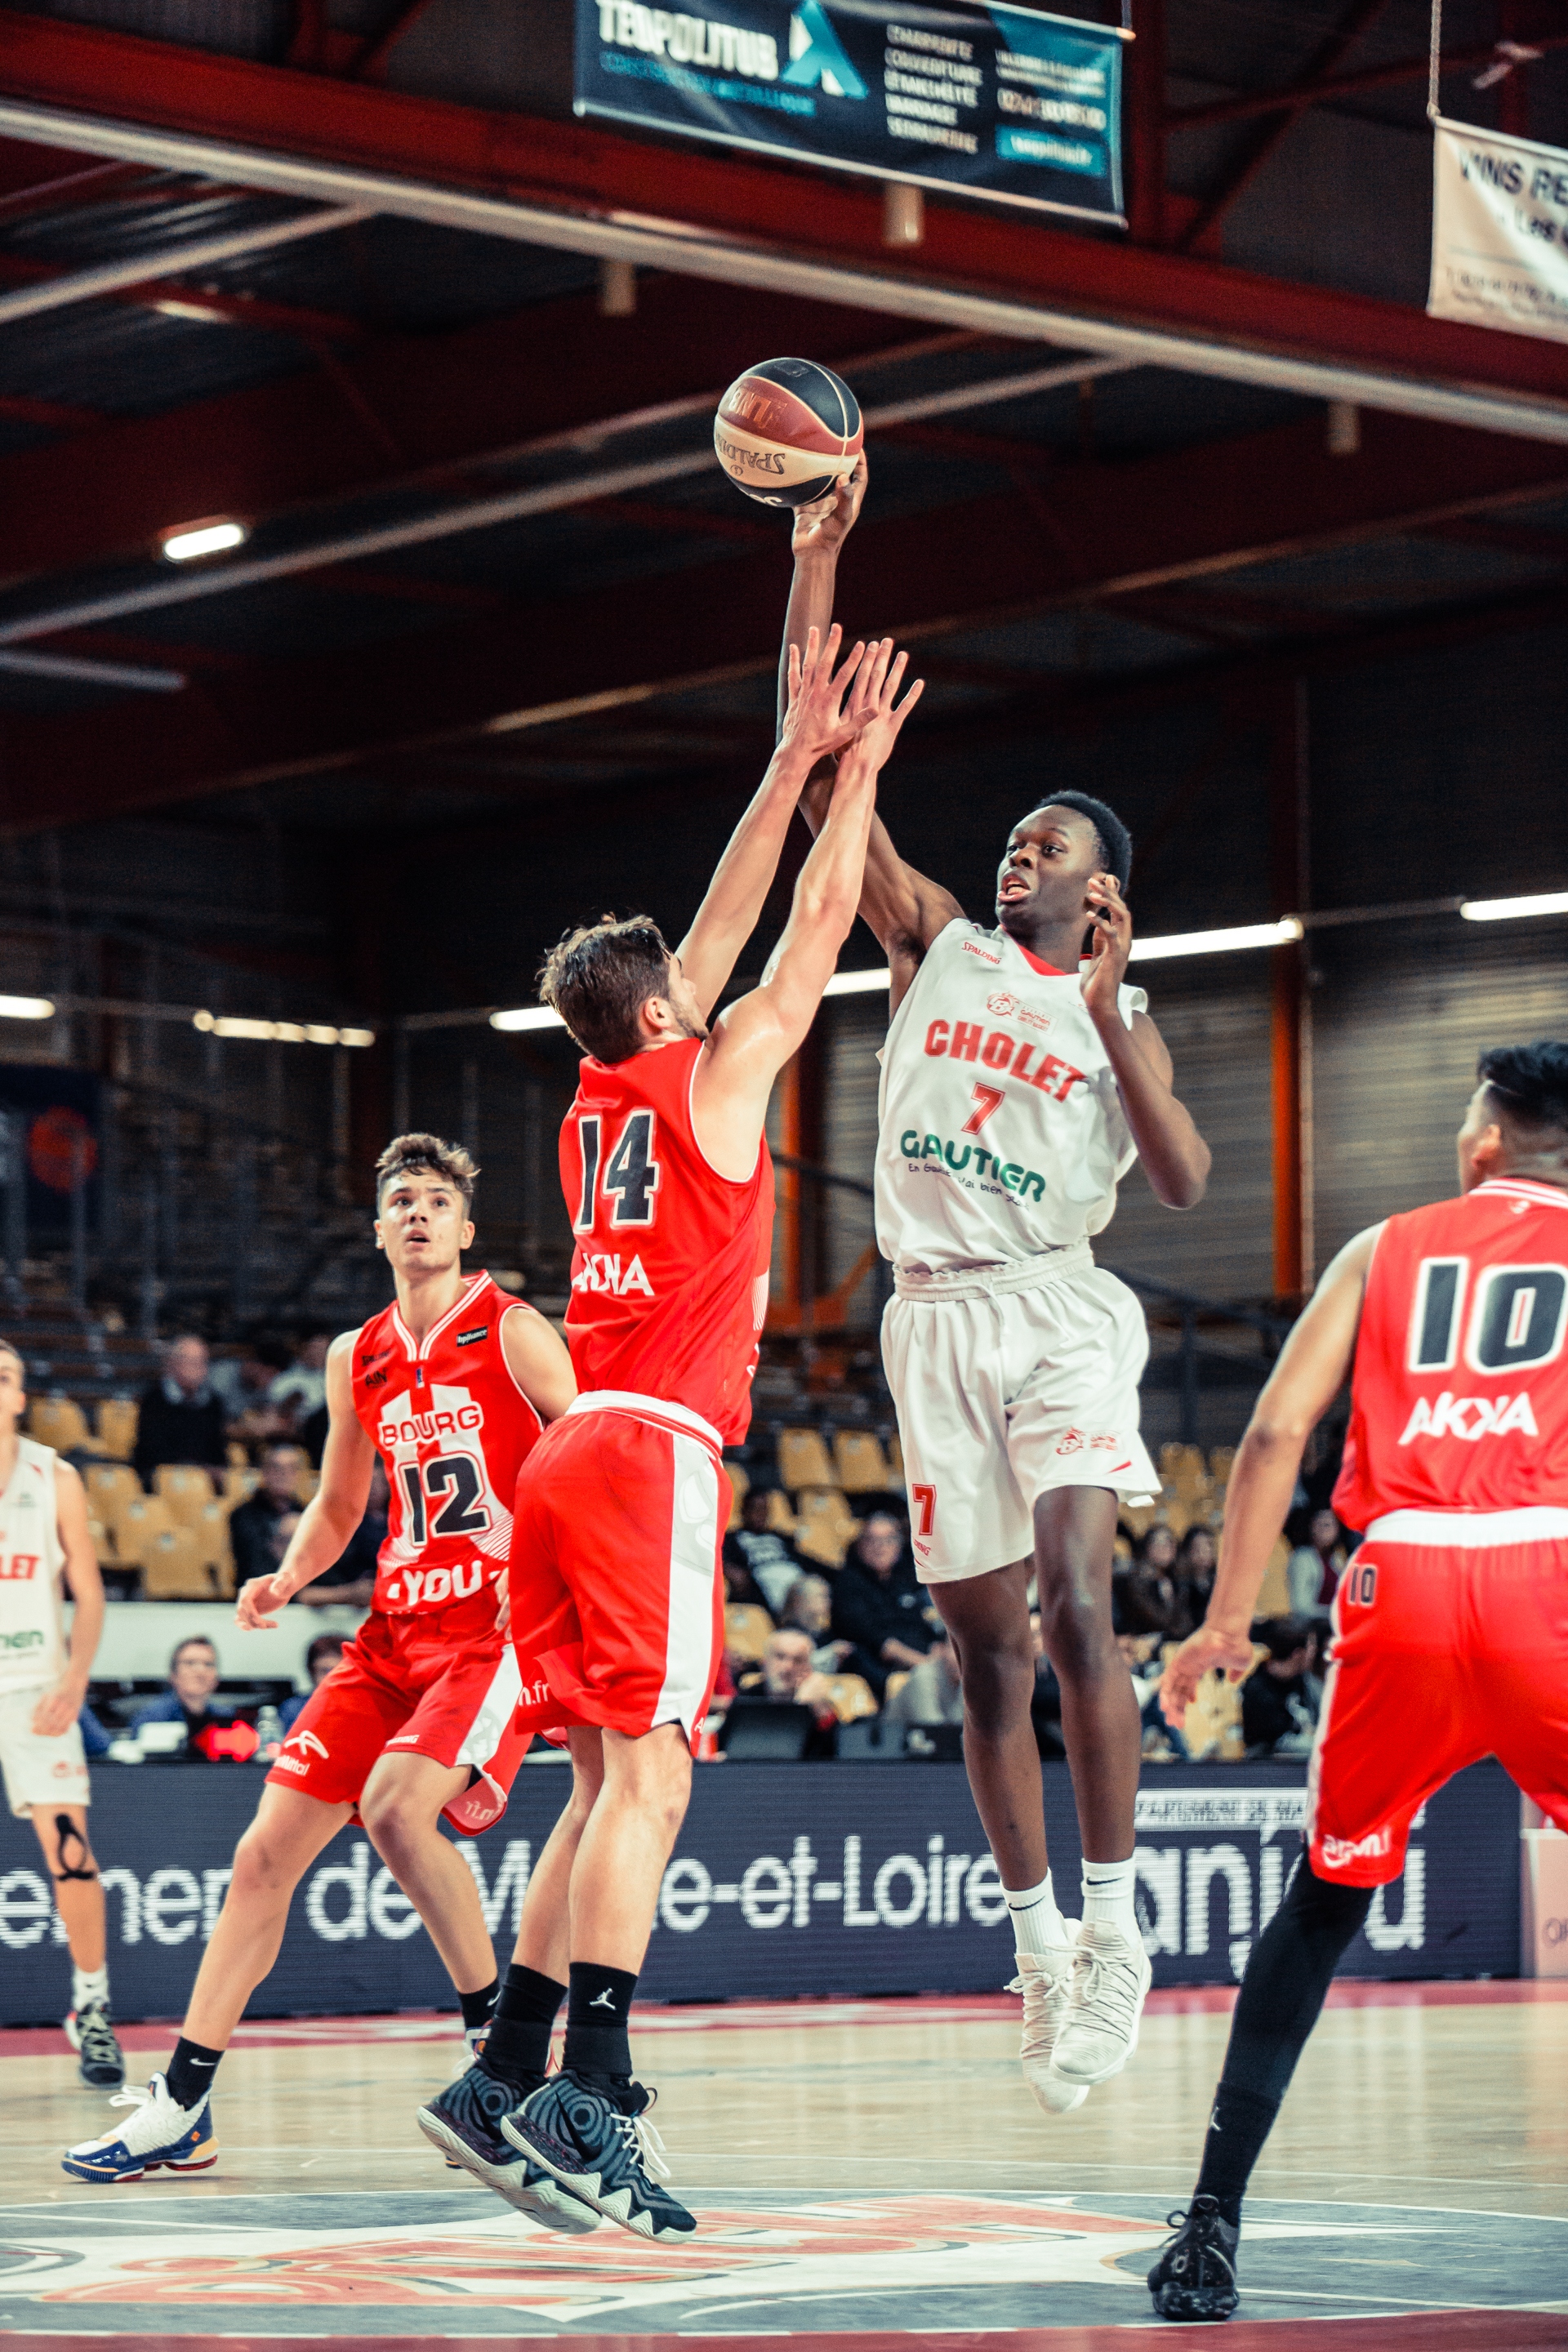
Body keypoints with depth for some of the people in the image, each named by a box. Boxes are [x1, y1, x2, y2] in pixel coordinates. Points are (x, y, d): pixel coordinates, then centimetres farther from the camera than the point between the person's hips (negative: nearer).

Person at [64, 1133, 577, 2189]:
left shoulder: (514, 1334, -4)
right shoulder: (357, 1359, 13)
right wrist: (287, 1578, 6)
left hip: (503, 1625, -6)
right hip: (397, 1629, 6)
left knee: (396, 1804, -30)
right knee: (268, 1848, 0)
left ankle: (498, 2026, -10)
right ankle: (181, 2107, 5)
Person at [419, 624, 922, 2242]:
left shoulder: (600, 1095, 17)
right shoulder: (713, 1076, -1)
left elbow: (728, 923, 25)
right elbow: (814, 930, 6)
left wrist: (797, 762, 29)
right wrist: (855, 772, 16)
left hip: (574, 1449, 8)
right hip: (654, 1448, -8)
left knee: (609, 1779, 10)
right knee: (646, 1772, -15)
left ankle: (505, 2079, 6)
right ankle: (591, 2094, -25)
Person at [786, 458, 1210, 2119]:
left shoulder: (1120, 1013, 8)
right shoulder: (936, 944, 12)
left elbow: (1185, 1184, -5)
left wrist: (1110, 1019, -11)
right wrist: (817, 568, -2)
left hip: (1059, 1311, -2)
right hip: (936, 1319, 2)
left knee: (1074, 1599, -21)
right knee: (986, 1648, 4)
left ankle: (1113, 1924, -13)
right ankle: (1039, 1947, 14)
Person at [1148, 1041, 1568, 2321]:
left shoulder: (1387, 1247, 18)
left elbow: (1277, 1431, 9)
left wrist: (1230, 1620, 13)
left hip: (1402, 1582, 2)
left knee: (1324, 1902, 16)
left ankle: (1213, 2223, 11)